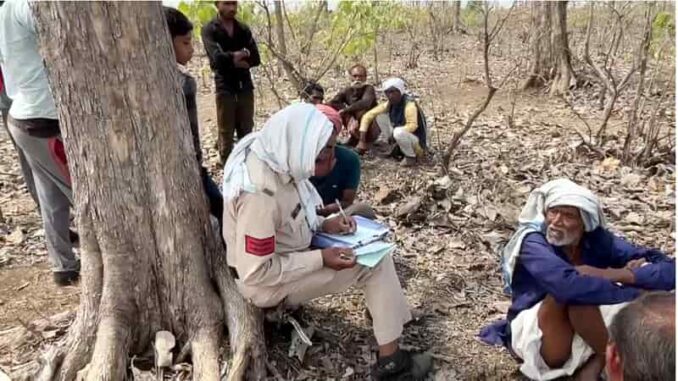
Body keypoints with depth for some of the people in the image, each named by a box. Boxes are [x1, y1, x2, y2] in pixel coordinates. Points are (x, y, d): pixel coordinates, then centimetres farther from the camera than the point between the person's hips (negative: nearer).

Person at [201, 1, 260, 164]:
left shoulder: (243, 29, 9)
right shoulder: (209, 30, -4)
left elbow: (255, 59, -3)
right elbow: (217, 58, -19)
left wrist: (232, 60, -14)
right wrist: (236, 57, -7)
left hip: (245, 87, 4)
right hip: (225, 89, -4)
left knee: (247, 133, 11)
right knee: (225, 134, 3)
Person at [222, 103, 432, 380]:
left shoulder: (276, 159, -9)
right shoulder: (260, 192, -34)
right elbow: (256, 272, -28)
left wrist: (324, 224, -6)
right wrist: (321, 259, -24)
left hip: (285, 253, 8)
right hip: (266, 281, -8)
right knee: (374, 262, -10)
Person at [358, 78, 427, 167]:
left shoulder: (409, 104, -24)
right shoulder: (389, 105, -4)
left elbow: (412, 126, -36)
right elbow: (368, 116, -2)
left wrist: (393, 133, -27)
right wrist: (362, 141, -10)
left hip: (416, 142, -7)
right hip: (402, 136, 7)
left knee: (399, 132, -38)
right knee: (380, 116, -1)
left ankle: (411, 157, -9)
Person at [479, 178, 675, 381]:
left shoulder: (597, 239, -8)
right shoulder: (533, 242, -21)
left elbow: (669, 269, -14)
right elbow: (567, 284, -41)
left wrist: (627, 276, -33)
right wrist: (636, 293, -32)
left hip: (581, 336, 5)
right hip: (534, 335, -5)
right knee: (580, 279, -29)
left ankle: (596, 363, -10)